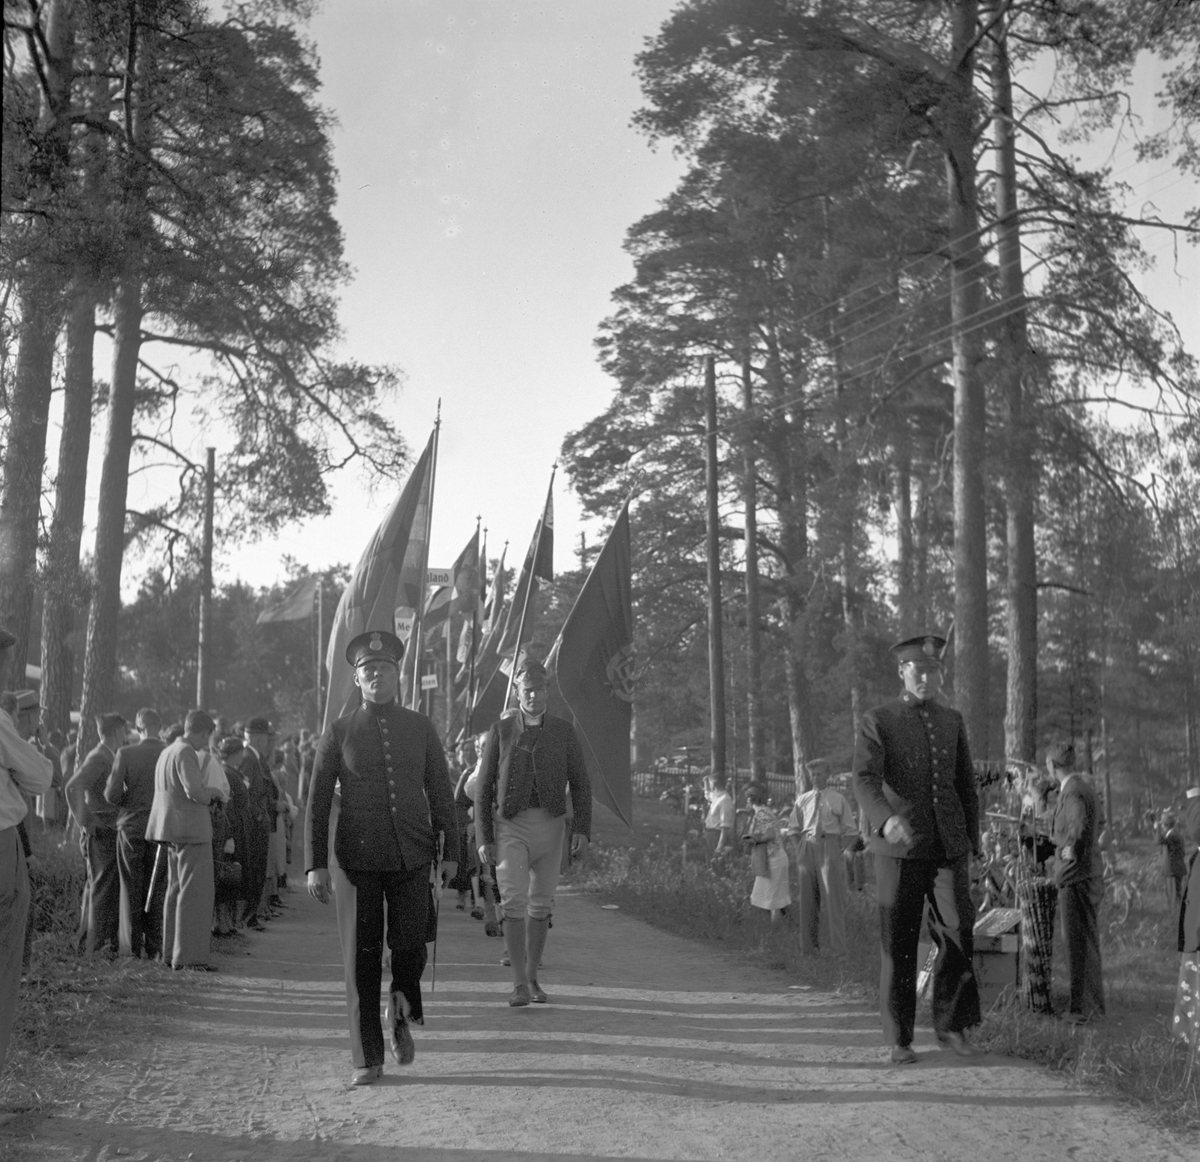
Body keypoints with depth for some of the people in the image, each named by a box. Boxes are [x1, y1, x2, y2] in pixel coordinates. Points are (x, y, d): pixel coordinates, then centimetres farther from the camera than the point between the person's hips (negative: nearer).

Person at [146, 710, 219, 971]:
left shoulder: (167, 751, 16)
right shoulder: (185, 753, -16)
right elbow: (194, 792, -26)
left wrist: (202, 789, 18)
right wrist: (209, 792, -6)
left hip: (174, 831, 11)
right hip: (191, 830, -10)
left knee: (177, 891, 17)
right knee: (196, 893, -8)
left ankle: (172, 951, 25)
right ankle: (189, 955, -8)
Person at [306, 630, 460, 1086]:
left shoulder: (420, 728, 6)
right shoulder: (338, 733, 2)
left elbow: (440, 793, 10)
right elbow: (317, 803, 1)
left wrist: (451, 851, 4)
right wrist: (315, 865, -6)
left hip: (412, 859, 1)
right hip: (357, 860, -1)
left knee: (410, 947, 2)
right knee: (361, 960, 1)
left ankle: (402, 1014, 34)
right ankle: (367, 1060, 11)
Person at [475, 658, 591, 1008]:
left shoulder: (564, 732, 1)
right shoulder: (501, 731, -1)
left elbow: (580, 784, 1)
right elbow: (484, 787, 1)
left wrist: (582, 829, -13)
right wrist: (484, 838, -4)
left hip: (550, 826, 2)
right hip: (510, 826, -2)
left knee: (540, 904, 8)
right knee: (514, 900, -16)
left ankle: (532, 978, 24)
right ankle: (519, 985, -14)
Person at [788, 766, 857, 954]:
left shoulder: (838, 799, 4)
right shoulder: (802, 800, 11)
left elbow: (849, 830, 5)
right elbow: (793, 828, 16)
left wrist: (840, 849, -5)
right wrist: (800, 849, 4)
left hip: (830, 845, -3)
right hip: (807, 846, 3)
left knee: (832, 896, -5)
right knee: (808, 897, 5)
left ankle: (837, 946, -1)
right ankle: (809, 945, 13)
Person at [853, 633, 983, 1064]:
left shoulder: (952, 721, 12)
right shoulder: (876, 721, -3)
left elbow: (966, 785, 16)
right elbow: (864, 781, -17)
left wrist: (972, 844, 12)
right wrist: (886, 819, -36)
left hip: (948, 849, 3)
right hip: (900, 847, -3)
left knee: (959, 932, -8)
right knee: (898, 944, 1)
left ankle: (952, 1024, 9)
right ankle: (900, 1039, 12)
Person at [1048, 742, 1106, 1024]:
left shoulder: (1073, 792, -18)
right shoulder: (1086, 788, 12)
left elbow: (1081, 827, -33)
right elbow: (1100, 821, 31)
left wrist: (1071, 851, -19)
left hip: (1076, 876, -10)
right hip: (1091, 874, 10)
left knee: (1079, 943, -3)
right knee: (1088, 940, 17)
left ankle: (1082, 1008, 2)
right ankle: (1094, 1003, 27)